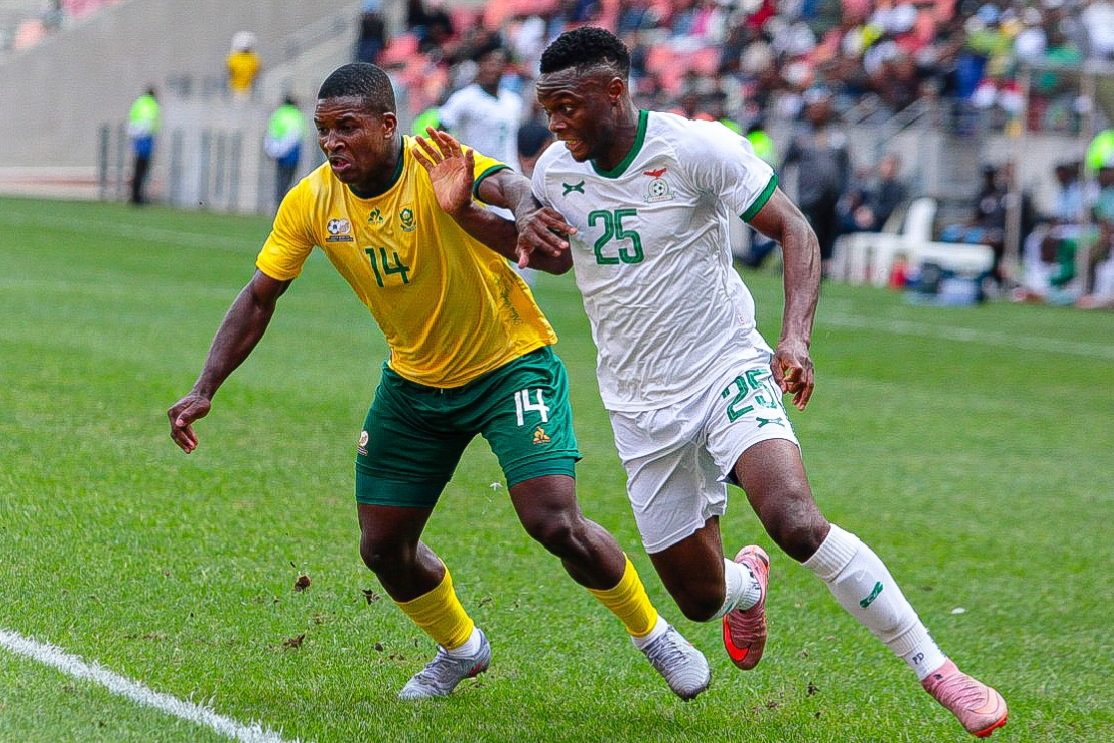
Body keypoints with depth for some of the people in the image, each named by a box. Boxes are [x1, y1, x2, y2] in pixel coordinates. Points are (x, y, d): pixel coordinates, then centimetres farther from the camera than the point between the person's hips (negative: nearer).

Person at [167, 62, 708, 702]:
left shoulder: (439, 173, -25)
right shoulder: (312, 202, -10)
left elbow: (519, 194, -45)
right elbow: (260, 297, 0)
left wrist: (464, 213, -69)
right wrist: (204, 391, -10)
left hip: (510, 362, -5)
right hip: (415, 379, 5)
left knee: (555, 524, -19)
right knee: (384, 548, 4)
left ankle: (653, 633, 8)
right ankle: (462, 648, 34)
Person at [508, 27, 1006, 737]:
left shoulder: (696, 147, -14)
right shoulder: (555, 171, 1)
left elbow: (795, 230, -13)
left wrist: (796, 337, -30)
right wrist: (532, 239, -5)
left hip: (729, 370, -4)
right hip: (642, 407, 5)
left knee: (796, 521, -30)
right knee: (700, 598, 4)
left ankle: (934, 667, -19)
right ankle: (748, 583, 44)